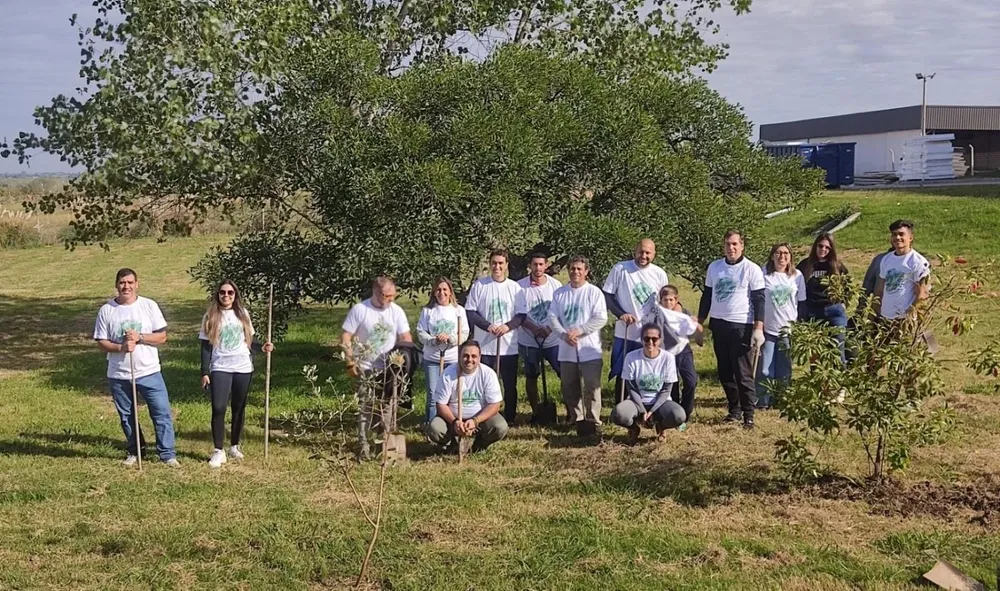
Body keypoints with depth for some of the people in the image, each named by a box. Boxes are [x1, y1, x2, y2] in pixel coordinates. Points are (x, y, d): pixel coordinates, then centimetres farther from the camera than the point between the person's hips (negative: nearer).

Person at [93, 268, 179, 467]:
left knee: (162, 413, -4)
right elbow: (101, 342, 0)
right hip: (119, 375, 1)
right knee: (127, 416, 13)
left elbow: (162, 337, -2)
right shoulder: (107, 310, 0)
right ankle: (134, 451, 29)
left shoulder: (149, 306, -2)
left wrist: (140, 337, -17)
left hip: (149, 372, -1)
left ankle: (167, 453, 4)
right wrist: (121, 347, -18)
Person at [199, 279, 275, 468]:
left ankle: (234, 446, 23)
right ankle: (218, 451, -3)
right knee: (218, 408, -11)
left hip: (243, 368, 3)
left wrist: (262, 347, -8)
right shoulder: (210, 317, -1)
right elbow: (206, 346, -1)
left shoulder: (242, 314, 6)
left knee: (239, 408, 9)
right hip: (220, 368, -3)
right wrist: (204, 373, -6)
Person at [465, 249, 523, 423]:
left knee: (510, 384, 7)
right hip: (484, 345, -1)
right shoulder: (479, 285, 0)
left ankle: (510, 418, 18)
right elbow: (470, 312, -1)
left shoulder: (514, 287, 2)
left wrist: (508, 326, -14)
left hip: (509, 345, 1)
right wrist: (487, 326, -14)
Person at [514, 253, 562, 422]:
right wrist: (536, 329, -24)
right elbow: (520, 315, -9)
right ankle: (535, 412, 19)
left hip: (553, 340, 0)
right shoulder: (520, 286, -7)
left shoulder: (555, 285, -3)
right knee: (531, 376, 9)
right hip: (529, 341, 0)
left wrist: (549, 329, -19)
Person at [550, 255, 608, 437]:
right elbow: (552, 317, 4)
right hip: (567, 349, 4)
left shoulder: (594, 292, -3)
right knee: (570, 387, 10)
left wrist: (578, 330, -17)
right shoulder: (559, 293, 8)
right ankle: (576, 419, 21)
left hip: (590, 349, -4)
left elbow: (601, 318, -10)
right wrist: (564, 334, -13)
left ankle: (592, 421, 0)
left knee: (592, 386, -6)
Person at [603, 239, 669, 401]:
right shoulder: (620, 269, -6)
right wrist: (621, 314, -16)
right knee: (622, 375, 5)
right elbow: (607, 295, -3)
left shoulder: (659, 274, 2)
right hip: (625, 334, -2)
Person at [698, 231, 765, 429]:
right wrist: (699, 323, 14)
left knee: (743, 373, -7)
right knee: (725, 372, 9)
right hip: (718, 325, 5)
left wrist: (758, 329, -13)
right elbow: (707, 296, 17)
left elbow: (759, 300, -5)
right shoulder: (714, 267, 9)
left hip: (742, 326, -5)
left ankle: (748, 414, -2)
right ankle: (734, 409, 20)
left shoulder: (752, 270, -4)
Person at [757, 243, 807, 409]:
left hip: (788, 329, 2)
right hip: (768, 329, -2)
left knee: (784, 369, 5)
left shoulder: (797, 276, 3)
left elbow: (802, 303, 9)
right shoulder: (764, 274, -3)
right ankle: (762, 401, 6)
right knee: (765, 369, -4)